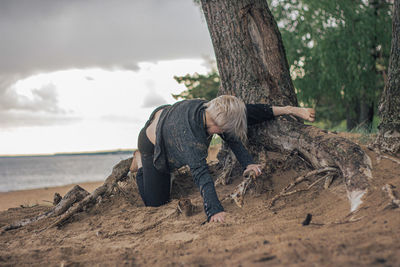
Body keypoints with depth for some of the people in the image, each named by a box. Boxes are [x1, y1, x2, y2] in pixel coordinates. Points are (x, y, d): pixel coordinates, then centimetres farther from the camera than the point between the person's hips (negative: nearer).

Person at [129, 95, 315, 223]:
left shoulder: (211, 109, -30)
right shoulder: (188, 135, -49)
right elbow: (200, 172, -54)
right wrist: (215, 210, -60)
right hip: (152, 145, -6)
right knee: (156, 202, 6)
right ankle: (140, 160, 19)